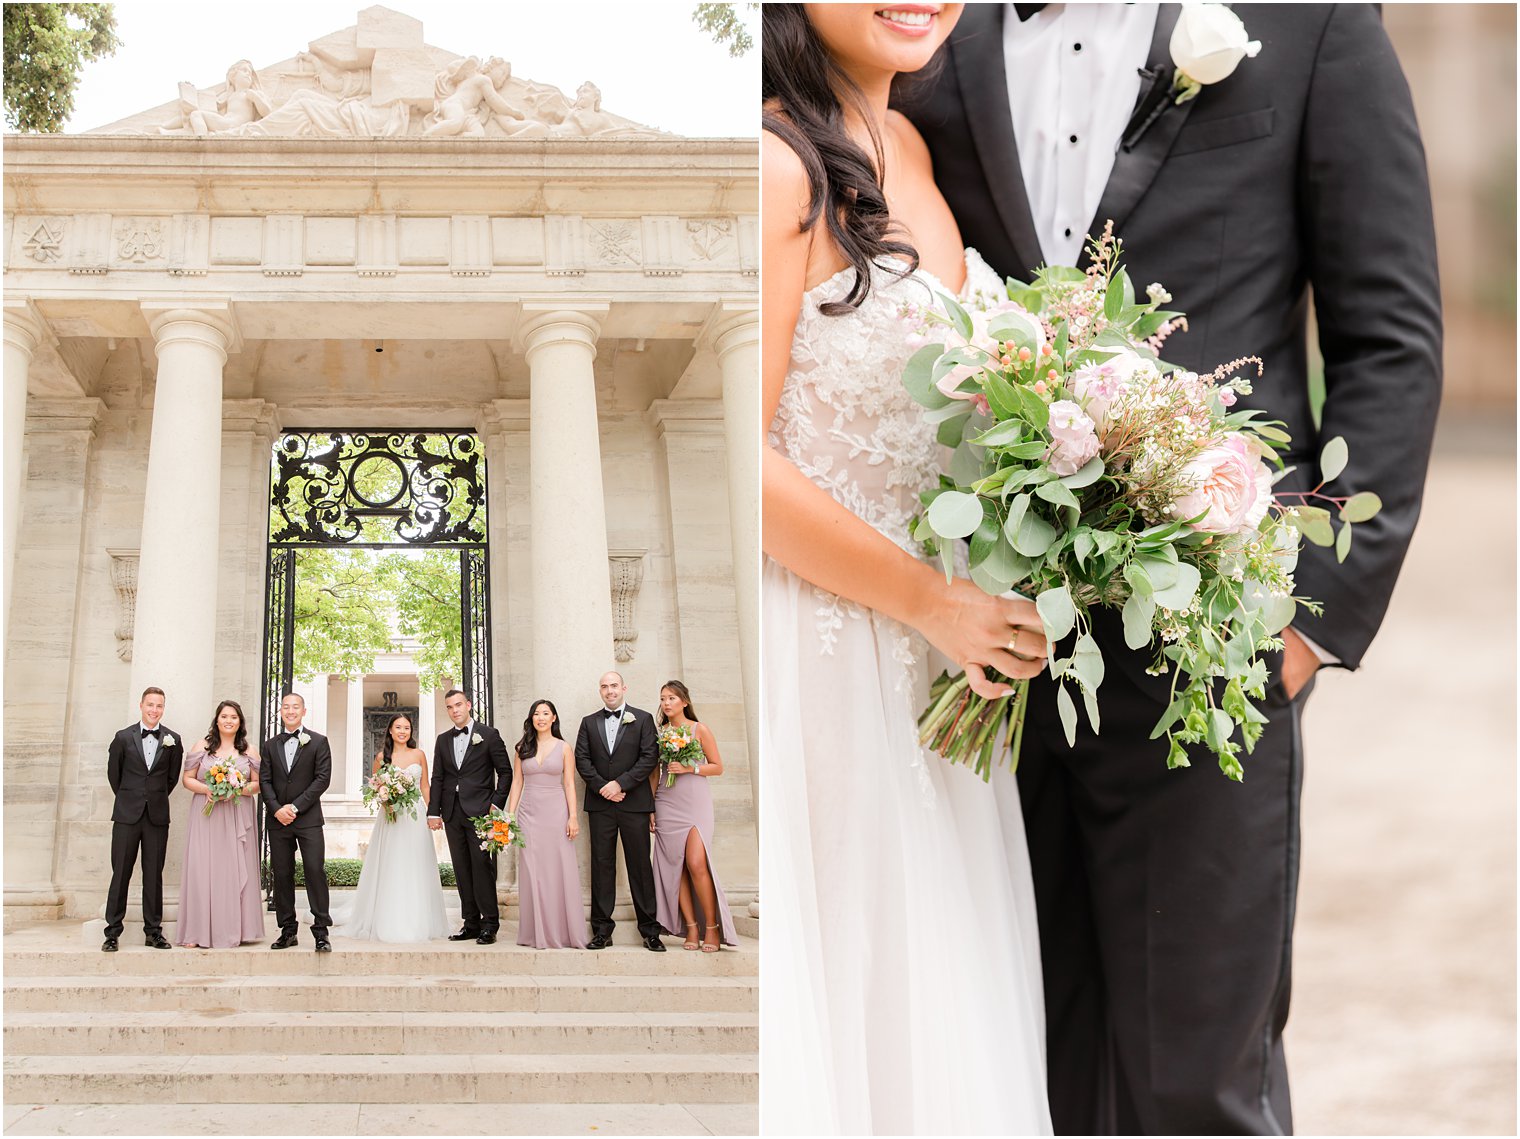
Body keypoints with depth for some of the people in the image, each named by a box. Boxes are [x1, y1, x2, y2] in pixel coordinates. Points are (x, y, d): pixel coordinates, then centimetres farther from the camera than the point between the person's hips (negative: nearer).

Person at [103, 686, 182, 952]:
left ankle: (153, 932, 10)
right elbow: (113, 773, 12)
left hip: (157, 815, 1)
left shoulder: (172, 741, 3)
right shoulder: (123, 737, 2)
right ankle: (113, 932, 4)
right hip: (127, 815, -1)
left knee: (154, 875, 4)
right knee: (120, 873, 0)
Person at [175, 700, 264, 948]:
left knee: (235, 870, -1)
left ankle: (233, 930, 5)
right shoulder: (203, 747, 7)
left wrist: (238, 789, -10)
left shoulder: (248, 751, 10)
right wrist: (207, 790, -11)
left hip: (237, 819, 1)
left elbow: (258, 784, 8)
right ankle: (198, 932, -4)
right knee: (202, 869, -6)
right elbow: (187, 778, 6)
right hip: (206, 818, -1)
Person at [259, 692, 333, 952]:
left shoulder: (318, 742, 4)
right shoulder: (270, 745, 14)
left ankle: (321, 931, -6)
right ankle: (288, 930, 10)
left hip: (308, 818, -3)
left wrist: (295, 807, -11)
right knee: (282, 874, 4)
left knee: (315, 871, -9)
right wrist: (276, 809, -9)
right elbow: (264, 781, 7)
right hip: (278, 820, 3)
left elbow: (323, 778, -4)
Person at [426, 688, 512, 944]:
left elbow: (505, 772, 0)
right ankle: (471, 923, 9)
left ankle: (489, 925, -6)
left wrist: (496, 805, -8)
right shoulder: (443, 740, 15)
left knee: (482, 867, -9)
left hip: (480, 811, -5)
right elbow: (437, 778, 15)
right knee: (462, 871, 5)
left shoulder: (488, 734, 1)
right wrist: (433, 812, 7)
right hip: (453, 813, 5)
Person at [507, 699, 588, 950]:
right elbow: (517, 782, 10)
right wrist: (510, 814, 2)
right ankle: (538, 933, 5)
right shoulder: (523, 748, 10)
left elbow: (569, 784, 1)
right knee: (532, 872, 1)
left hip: (556, 812, -2)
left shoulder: (563, 747, 4)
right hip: (529, 813, 2)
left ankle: (564, 932, 4)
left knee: (560, 871, -2)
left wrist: (573, 817, -8)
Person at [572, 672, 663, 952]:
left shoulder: (642, 719, 6)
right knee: (601, 866, 1)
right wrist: (602, 787, -8)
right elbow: (582, 759, 6)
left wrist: (620, 783, -11)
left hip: (634, 803, -2)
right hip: (600, 804, 2)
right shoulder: (589, 722, 14)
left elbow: (650, 756, -3)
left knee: (640, 865, -1)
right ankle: (602, 931, 4)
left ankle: (650, 931, 2)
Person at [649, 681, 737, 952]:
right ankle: (691, 929, 3)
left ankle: (712, 927, -6)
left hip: (695, 802, -3)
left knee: (696, 863, -16)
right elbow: (654, 774, 15)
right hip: (667, 805, 3)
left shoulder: (700, 730, 2)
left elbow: (717, 767, 3)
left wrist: (689, 768, -12)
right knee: (675, 866, -2)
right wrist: (651, 809, 9)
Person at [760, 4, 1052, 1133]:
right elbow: (742, 461, -20)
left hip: (930, 657, 8)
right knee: (824, 1003, 7)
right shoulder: (779, 166, -17)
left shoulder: (906, 147, 9)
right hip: (815, 650, -8)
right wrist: (933, 602, -13)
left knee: (926, 981, 18)